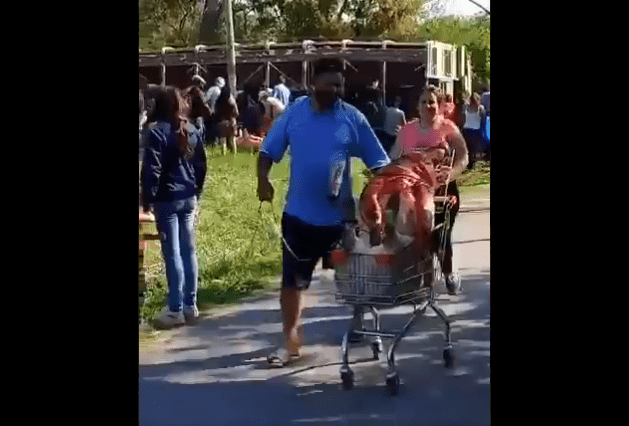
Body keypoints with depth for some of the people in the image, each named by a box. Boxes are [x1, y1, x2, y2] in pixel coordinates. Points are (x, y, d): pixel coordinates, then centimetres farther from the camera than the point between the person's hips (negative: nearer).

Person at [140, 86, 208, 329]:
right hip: (188, 198, 6)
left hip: (167, 199, -6)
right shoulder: (192, 131, 7)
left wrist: (147, 200, -7)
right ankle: (190, 306, 16)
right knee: (188, 251, 10)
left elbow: (151, 170, -15)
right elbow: (201, 165, 11)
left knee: (172, 254, -3)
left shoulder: (156, 132, -11)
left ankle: (176, 310, 0)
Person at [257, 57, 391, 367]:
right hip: (299, 215, 1)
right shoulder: (294, 113, -2)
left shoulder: (352, 118, -6)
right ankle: (291, 342, 21)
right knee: (292, 281, 7)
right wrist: (262, 179, -15)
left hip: (339, 217, -1)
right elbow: (269, 150, 1)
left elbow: (378, 161, -3)